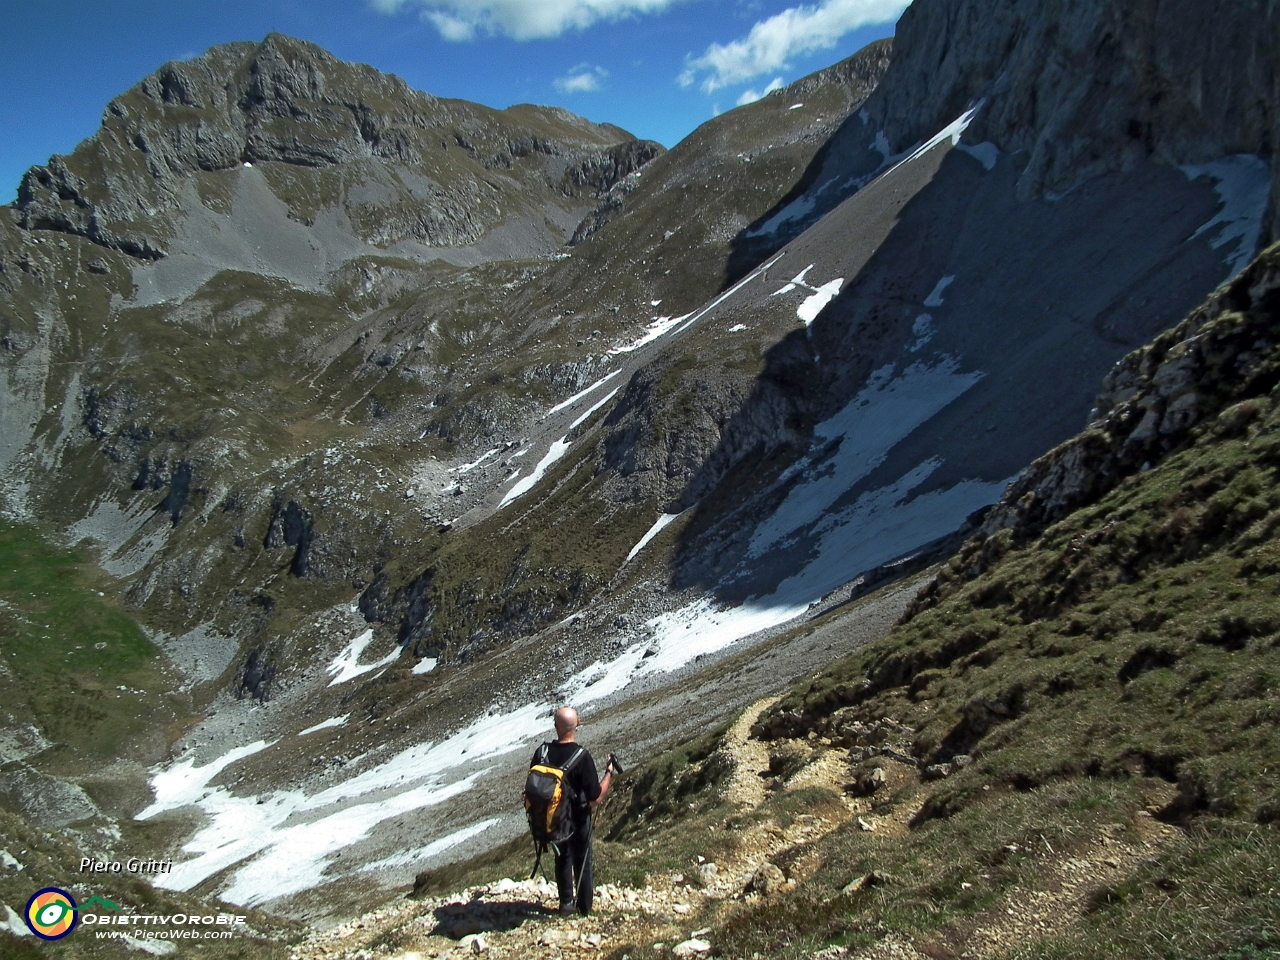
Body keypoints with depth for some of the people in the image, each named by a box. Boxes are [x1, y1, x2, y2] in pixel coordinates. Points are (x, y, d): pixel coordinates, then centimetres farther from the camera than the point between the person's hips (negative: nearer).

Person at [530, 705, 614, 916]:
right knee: (581, 861, 19)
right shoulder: (582, 756, -28)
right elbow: (596, 797, -24)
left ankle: (566, 903, 36)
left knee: (562, 858, 25)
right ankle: (584, 905, 35)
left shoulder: (542, 753, -16)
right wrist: (609, 773, -10)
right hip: (578, 819, -3)